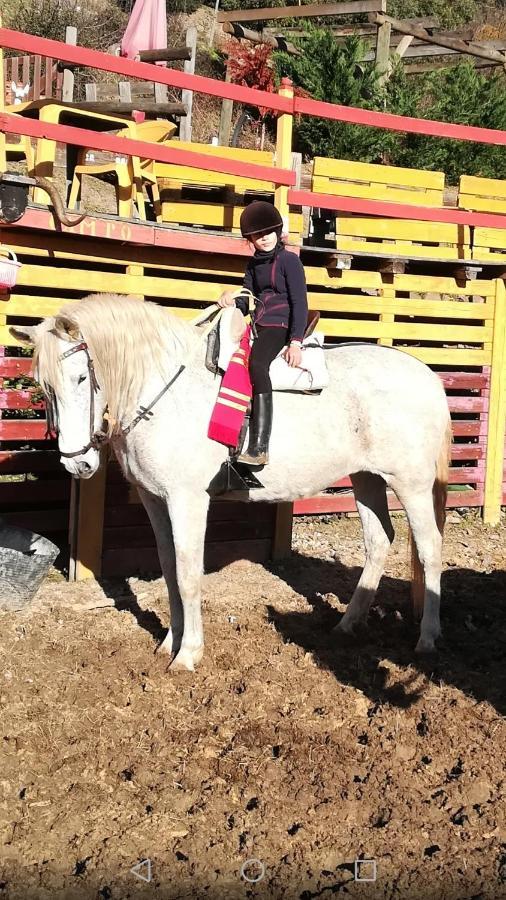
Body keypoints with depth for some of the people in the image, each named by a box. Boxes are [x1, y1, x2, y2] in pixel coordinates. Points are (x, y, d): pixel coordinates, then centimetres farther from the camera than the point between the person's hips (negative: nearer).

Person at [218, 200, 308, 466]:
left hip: (279, 326, -8)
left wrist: (296, 342, -16)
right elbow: (245, 304, 16)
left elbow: (299, 303, -7)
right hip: (257, 326, 8)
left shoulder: (289, 260, -1)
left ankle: (259, 448, -43)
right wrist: (232, 300, -8)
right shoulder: (253, 265, 19)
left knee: (256, 363, -35)